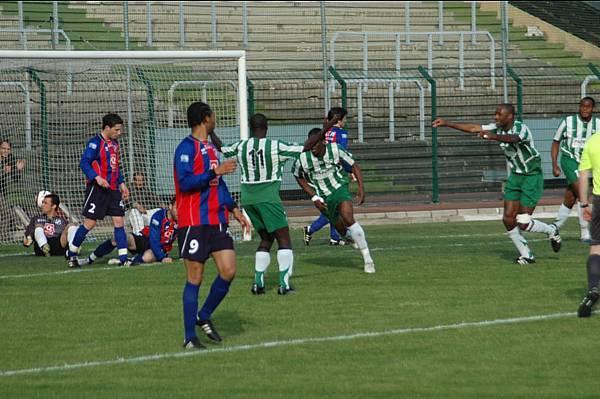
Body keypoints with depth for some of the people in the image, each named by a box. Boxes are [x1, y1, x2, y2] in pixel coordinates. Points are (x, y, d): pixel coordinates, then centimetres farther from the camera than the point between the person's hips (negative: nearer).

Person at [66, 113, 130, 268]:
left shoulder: (114, 143, 14)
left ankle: (123, 258, -2)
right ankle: (71, 254, 11)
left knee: (119, 221, -1)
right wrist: (97, 178, -27)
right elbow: (84, 163, -17)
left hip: (113, 189, 7)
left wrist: (122, 184, 16)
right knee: (90, 222, -4)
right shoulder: (95, 142, -11)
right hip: (97, 189, -7)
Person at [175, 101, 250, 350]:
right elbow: (185, 182, -20)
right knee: (195, 278, -4)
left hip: (216, 222, 8)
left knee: (228, 271, -2)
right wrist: (215, 172, -21)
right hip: (193, 224, -8)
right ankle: (190, 338, 3)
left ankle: (204, 317, 19)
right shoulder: (187, 147, -10)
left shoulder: (211, 149, 17)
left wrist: (234, 208, 20)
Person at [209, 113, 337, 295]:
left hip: (248, 198, 5)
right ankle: (284, 283, -11)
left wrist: (210, 132, 38)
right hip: (268, 198, -5)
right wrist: (324, 131, 2)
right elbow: (305, 147, -6)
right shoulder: (276, 146, -9)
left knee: (266, 238, 17)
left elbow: (221, 148, 21)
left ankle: (258, 282, 8)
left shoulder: (241, 146, 3)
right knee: (284, 238, -1)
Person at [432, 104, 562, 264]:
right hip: (515, 175, 7)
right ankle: (526, 255, 12)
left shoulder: (521, 128, -24)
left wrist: (493, 137, -65)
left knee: (524, 223, -10)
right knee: (508, 219, -2)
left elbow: (513, 138, -47)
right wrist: (447, 123, -1)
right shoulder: (498, 128, -1)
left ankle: (551, 231, 20)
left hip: (532, 177, -7)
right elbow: (473, 128, 3)